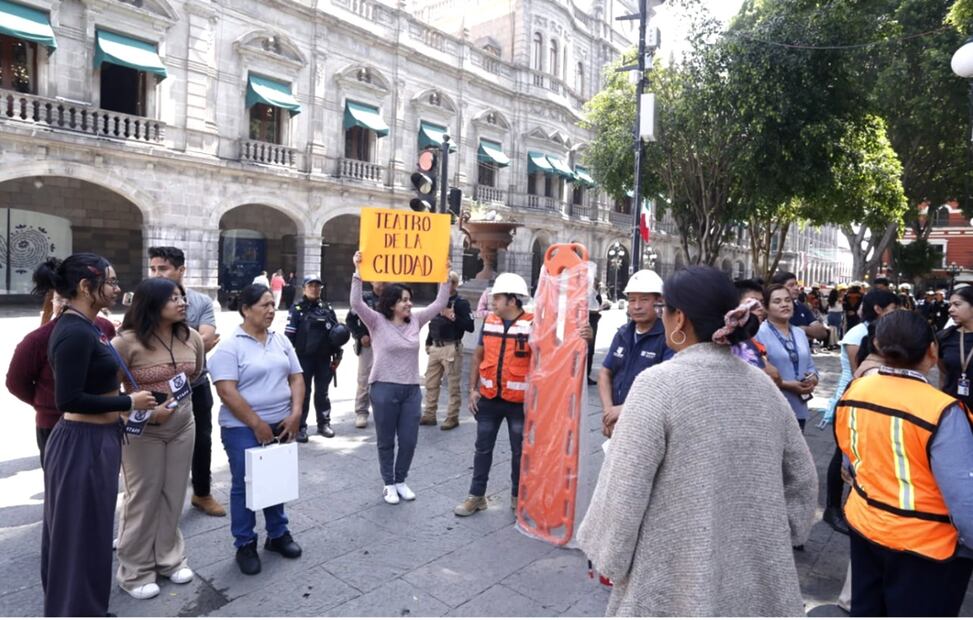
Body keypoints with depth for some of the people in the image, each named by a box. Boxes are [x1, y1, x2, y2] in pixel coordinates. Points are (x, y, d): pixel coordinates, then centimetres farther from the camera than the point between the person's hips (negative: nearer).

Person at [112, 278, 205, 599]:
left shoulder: (191, 337, -1)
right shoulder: (126, 341, -17)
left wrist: (181, 391, 8)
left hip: (183, 426, 5)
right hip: (142, 430, -5)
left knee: (173, 495, 15)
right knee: (143, 499, 6)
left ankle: (170, 558, 32)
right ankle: (135, 572, 23)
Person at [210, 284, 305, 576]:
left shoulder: (281, 340, 6)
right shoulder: (230, 346, -11)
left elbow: (296, 378, 8)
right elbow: (226, 391, -17)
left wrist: (295, 414, -5)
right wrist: (257, 423, -17)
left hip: (281, 425, 5)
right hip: (244, 429, -5)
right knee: (245, 485, 7)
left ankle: (278, 534, 32)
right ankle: (245, 545, 22)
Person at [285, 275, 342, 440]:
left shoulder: (327, 308, 8)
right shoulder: (297, 309, -3)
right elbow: (289, 334, -6)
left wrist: (337, 355, 7)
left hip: (324, 358, 3)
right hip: (304, 358, -3)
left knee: (322, 392, 12)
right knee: (303, 393, 4)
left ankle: (324, 423, 23)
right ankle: (301, 427, 11)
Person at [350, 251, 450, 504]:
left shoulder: (415, 320, 5)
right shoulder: (377, 322, -7)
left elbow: (440, 304, 6)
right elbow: (356, 303, -20)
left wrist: (445, 276, -2)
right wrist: (358, 271, -28)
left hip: (411, 390, 4)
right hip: (384, 389, -4)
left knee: (409, 440, 9)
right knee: (386, 441, 10)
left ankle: (401, 481, 30)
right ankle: (388, 484, 28)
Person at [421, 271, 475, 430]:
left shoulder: (462, 303, -6)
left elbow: (470, 326, -14)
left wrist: (454, 317, -22)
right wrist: (428, 343, 16)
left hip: (451, 348, -7)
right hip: (435, 347, 7)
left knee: (453, 385, 0)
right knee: (430, 383, 12)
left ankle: (452, 418, 9)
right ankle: (429, 414, 23)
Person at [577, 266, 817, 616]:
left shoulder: (658, 383, -19)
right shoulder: (763, 385, 0)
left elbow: (623, 491, -17)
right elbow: (803, 480, 9)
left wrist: (605, 556, -3)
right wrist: (775, 539, 19)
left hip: (678, 582, -5)